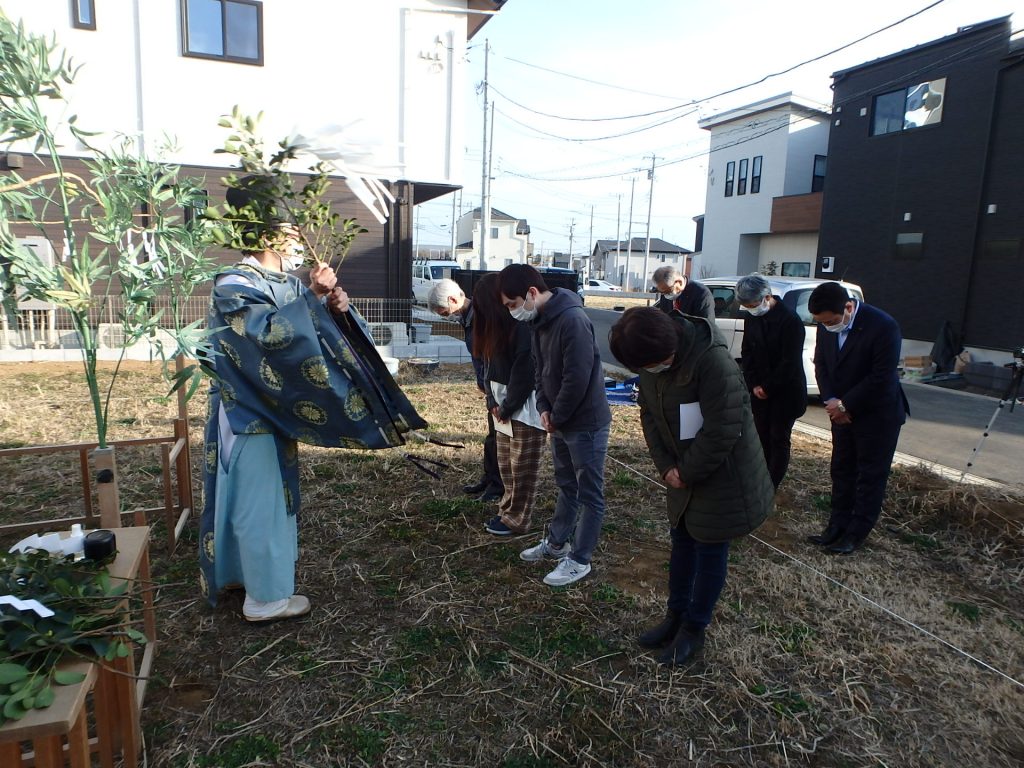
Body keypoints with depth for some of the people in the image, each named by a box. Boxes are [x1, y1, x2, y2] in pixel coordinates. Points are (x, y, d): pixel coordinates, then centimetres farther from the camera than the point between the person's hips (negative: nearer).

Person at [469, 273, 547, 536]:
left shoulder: (524, 328, -20)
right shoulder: (495, 327, 8)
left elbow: (524, 374, -19)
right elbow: (489, 366, 11)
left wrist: (507, 407, -11)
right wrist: (493, 403, 1)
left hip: (527, 407, -8)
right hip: (505, 405, 9)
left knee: (523, 467, 3)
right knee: (506, 464, 16)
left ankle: (517, 520, 14)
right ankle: (508, 510, 30)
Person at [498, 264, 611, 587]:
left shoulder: (573, 319, -25)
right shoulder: (539, 320, 5)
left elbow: (578, 379, -26)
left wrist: (556, 417, -14)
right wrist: (544, 408, 1)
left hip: (586, 422, -9)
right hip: (561, 420, 9)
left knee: (589, 493, 6)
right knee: (566, 485, 23)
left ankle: (579, 560, 16)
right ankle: (556, 542, 38)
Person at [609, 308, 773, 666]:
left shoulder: (713, 361, -31)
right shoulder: (651, 361, -9)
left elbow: (722, 432, -27)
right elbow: (649, 414, 2)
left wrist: (686, 472, -15)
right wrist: (666, 466, -7)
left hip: (723, 475, -7)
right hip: (683, 473, 7)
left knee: (710, 549, 8)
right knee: (682, 542, 18)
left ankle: (694, 629, 26)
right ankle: (676, 615, 36)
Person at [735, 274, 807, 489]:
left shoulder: (790, 320, -18)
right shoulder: (752, 318, 1)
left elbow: (790, 362, -18)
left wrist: (767, 388, -12)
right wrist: (754, 385, -2)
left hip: (785, 392, -6)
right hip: (760, 391, 6)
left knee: (779, 439, 1)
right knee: (762, 437, 9)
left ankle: (771, 488, 9)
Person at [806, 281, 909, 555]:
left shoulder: (883, 326, -25)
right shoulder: (826, 325, -8)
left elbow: (881, 377, -24)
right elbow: (821, 363, 3)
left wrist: (845, 405, -18)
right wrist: (831, 400, -9)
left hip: (877, 414, -6)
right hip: (843, 412, 6)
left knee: (871, 476, 5)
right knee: (842, 470, 12)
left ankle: (856, 534, 14)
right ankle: (837, 526, 22)